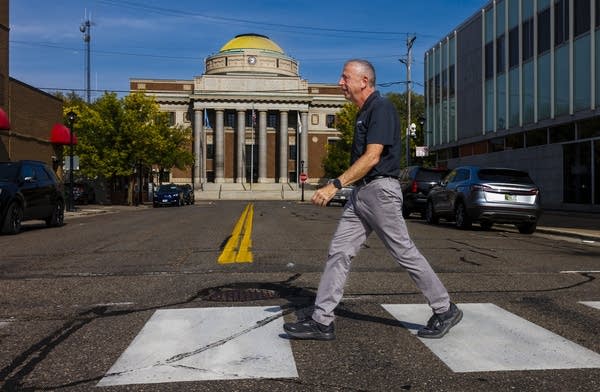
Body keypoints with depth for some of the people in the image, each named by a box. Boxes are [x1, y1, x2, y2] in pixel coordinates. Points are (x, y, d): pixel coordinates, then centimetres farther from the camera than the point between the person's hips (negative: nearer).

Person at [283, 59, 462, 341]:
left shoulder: (381, 108, -12)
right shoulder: (364, 112, 17)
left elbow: (372, 157, -21)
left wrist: (335, 185, -25)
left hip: (380, 190, -10)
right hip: (361, 192, 10)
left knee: (404, 252, 0)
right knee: (339, 252, 3)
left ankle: (445, 310, 18)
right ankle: (321, 322, 6)